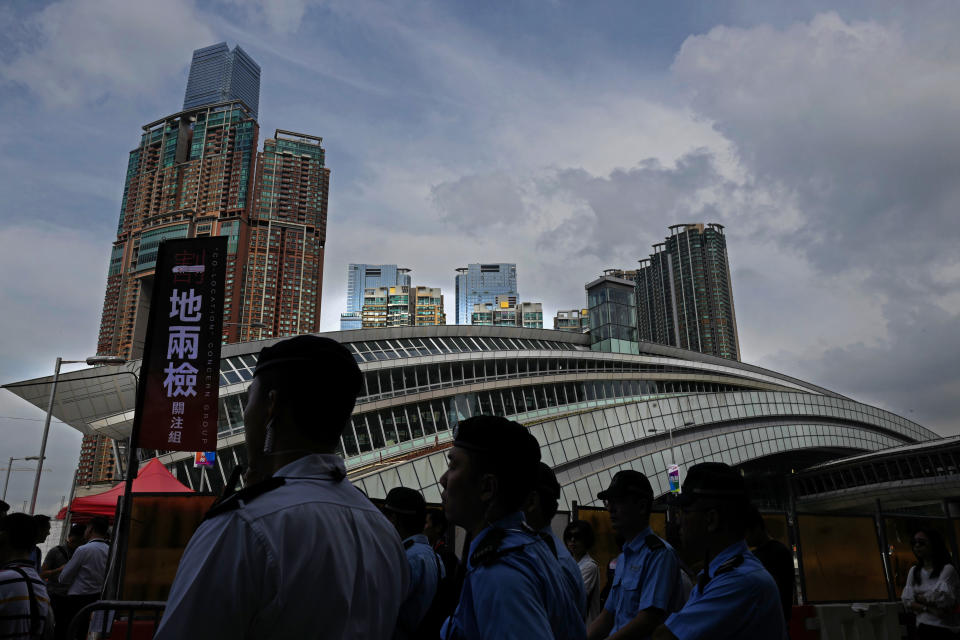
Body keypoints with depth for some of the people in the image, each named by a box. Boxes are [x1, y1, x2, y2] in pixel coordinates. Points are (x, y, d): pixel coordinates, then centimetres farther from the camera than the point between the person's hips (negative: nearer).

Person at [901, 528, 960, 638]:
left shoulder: (947, 569, -10)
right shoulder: (914, 571, 6)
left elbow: (944, 599, -17)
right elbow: (907, 601, -1)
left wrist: (919, 597, -4)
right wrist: (930, 609, -15)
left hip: (946, 629, -4)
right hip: (923, 628, 4)